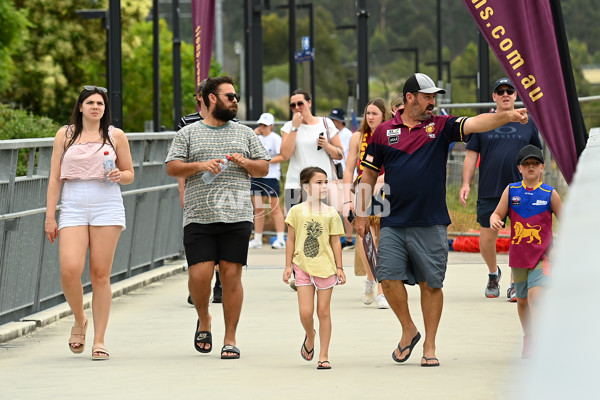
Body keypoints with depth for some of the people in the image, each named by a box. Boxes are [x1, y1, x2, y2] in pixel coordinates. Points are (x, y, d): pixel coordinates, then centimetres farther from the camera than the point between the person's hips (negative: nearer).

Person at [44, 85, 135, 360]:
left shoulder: (115, 136, 8)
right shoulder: (65, 135, 10)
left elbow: (130, 174, 15)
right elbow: (55, 178, 9)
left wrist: (119, 176, -9)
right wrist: (50, 217, 3)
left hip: (107, 207, 0)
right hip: (73, 208, 0)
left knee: (100, 274, -2)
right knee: (69, 270, -15)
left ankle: (99, 340, 3)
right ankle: (79, 320, 13)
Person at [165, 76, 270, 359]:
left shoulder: (245, 134, 16)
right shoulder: (188, 134, 10)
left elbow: (264, 168, 16)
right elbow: (172, 168, 2)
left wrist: (245, 162, -4)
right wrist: (200, 165, -13)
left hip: (236, 216, 1)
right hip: (198, 217, -1)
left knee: (232, 275, -3)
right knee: (200, 274, -10)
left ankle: (230, 338, 4)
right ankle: (203, 318, 20)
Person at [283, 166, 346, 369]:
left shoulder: (330, 213, 2)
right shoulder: (297, 211, 1)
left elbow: (335, 241, 6)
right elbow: (291, 240, 6)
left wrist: (339, 267, 4)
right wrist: (288, 265, 4)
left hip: (325, 267, 0)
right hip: (303, 267, 0)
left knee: (323, 311, 2)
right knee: (305, 312, -5)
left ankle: (324, 356, 9)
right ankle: (310, 336, 29)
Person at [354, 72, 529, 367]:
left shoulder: (440, 126, 5)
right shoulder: (385, 131, 6)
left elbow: (476, 124, -11)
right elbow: (369, 174, 12)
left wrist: (507, 116, -28)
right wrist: (361, 214, 9)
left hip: (431, 224, 0)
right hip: (393, 224, 0)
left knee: (431, 284, 2)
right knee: (389, 277, -7)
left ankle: (429, 346, 14)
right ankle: (408, 330, 17)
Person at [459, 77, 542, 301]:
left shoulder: (527, 123, 10)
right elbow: (471, 155, 7)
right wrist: (466, 183, -2)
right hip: (489, 191, 0)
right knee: (486, 240, 3)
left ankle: (515, 285, 8)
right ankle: (493, 274, 30)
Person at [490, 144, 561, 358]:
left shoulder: (549, 193, -3)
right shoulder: (511, 191, 1)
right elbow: (498, 213, 1)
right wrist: (494, 221, -21)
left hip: (542, 255, -3)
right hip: (518, 255, 3)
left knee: (535, 295, -22)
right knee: (522, 300, 15)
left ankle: (539, 340, -21)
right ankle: (528, 339, 33)